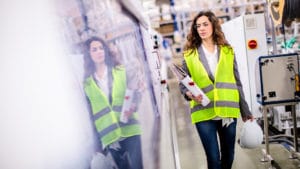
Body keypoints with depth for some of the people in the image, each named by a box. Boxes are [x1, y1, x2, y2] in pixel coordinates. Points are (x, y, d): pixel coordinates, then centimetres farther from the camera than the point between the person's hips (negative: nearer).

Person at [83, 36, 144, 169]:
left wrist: (133, 106, -15)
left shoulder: (120, 71, 6)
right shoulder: (87, 81, 6)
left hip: (129, 129, 0)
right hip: (108, 135, 0)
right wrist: (96, 139, 4)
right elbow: (89, 110, 7)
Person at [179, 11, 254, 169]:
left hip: (228, 111, 2)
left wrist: (245, 111, 9)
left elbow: (237, 83, 9)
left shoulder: (227, 51, 7)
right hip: (204, 113, -2)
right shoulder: (190, 54, 2)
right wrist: (189, 93, -19)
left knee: (228, 156, 13)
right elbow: (183, 83, 4)